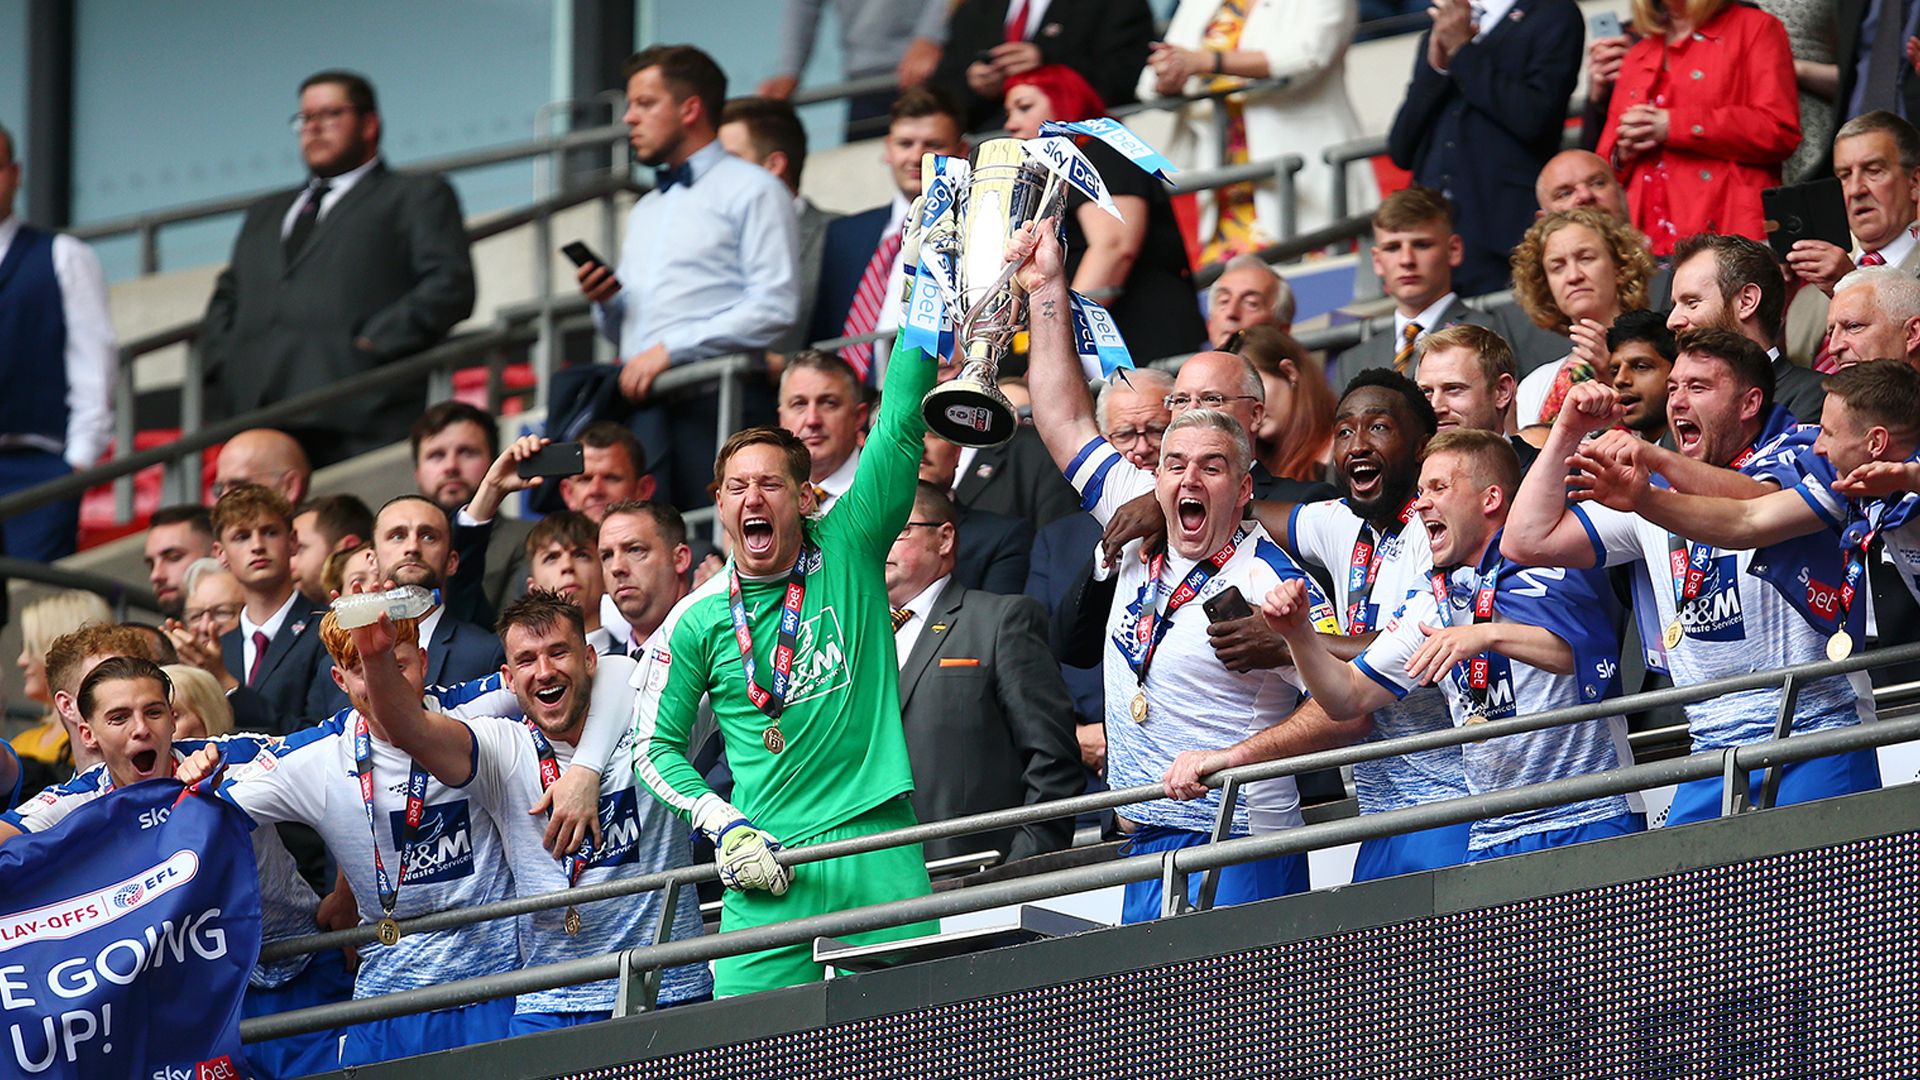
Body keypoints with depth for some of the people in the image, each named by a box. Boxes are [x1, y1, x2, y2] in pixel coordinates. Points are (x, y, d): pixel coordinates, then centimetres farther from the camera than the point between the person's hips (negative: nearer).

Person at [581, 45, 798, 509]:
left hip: (708, 396, -6)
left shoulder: (751, 190, 6)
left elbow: (775, 309, -7)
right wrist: (605, 302, 10)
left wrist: (670, 349, -11)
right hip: (639, 394, 6)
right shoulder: (645, 210, 31)